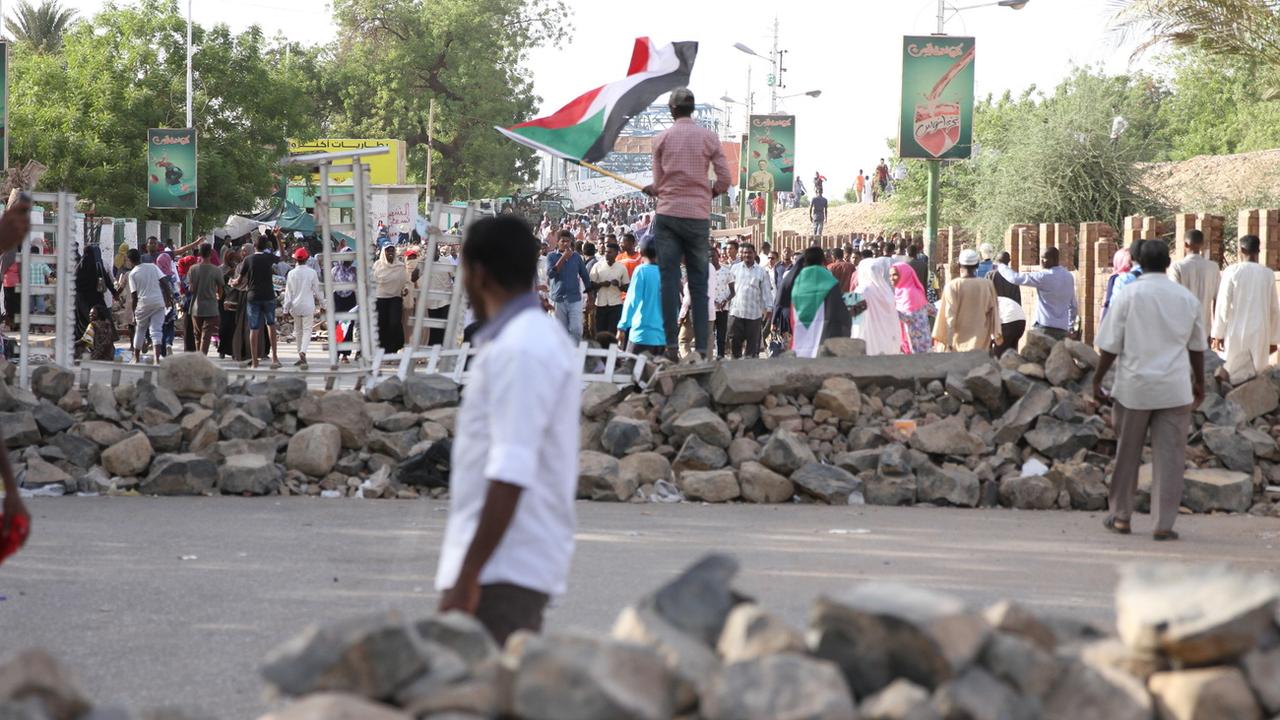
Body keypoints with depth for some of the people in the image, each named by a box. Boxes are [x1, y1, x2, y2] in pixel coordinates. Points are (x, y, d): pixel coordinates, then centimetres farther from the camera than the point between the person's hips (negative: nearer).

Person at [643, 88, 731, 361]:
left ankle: (671, 346, -7)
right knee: (699, 284, 4)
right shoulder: (708, 137, 3)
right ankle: (701, 348, -1)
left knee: (669, 281, 0)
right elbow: (724, 180, 0)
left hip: (668, 215, 0)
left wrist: (651, 190, 26)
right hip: (699, 216, 0)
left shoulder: (662, 139, 3)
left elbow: (658, 185, 4)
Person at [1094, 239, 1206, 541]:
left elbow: (1110, 346, -5)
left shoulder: (1128, 296, -5)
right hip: (1175, 389, 1)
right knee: (1169, 456, 2)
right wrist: (1200, 382, 25)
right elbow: (1197, 347, 13)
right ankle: (1164, 524, -1)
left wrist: (1097, 380, 5)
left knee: (1127, 453, 12)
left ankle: (1120, 517, 20)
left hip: (1134, 386, -1)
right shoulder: (1187, 298, 3)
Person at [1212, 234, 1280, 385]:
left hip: (1236, 333, -2)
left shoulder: (1232, 271, -7)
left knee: (1233, 379, 3)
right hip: (1260, 335, 2)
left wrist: (1218, 334, 0)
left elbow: (1223, 304, -7)